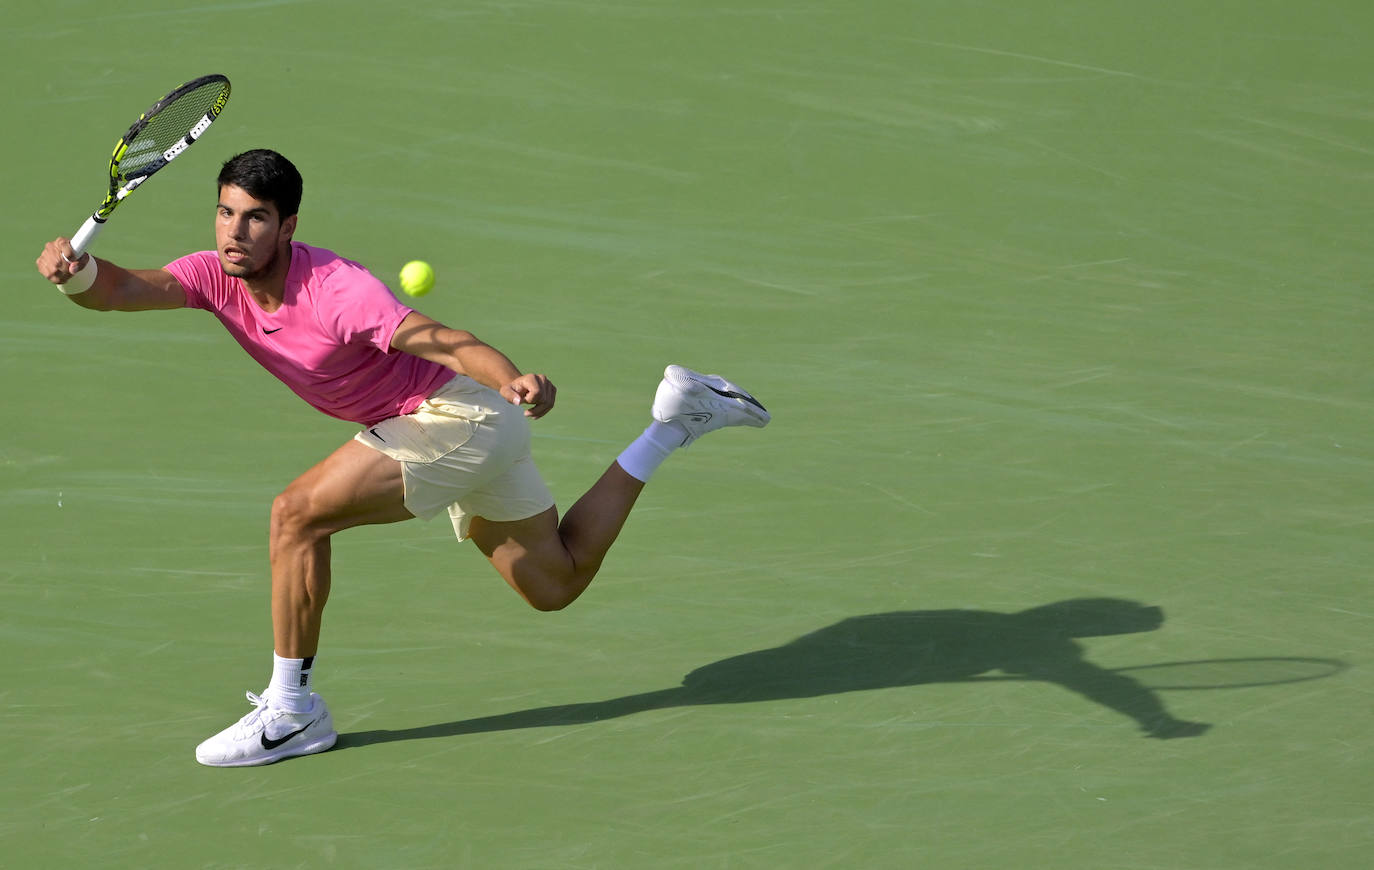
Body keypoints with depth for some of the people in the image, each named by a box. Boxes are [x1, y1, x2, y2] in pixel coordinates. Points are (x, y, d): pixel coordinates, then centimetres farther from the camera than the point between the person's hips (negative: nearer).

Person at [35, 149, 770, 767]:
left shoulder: (335, 289, -27)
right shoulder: (219, 276, -6)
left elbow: (451, 343, -34)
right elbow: (123, 289, -21)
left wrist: (515, 382, -54)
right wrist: (76, 270, -45)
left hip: (463, 414, -9)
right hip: (439, 429, 9)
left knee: (296, 514, -21)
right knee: (556, 585, 23)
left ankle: (292, 709, -8)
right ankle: (676, 422, 32)